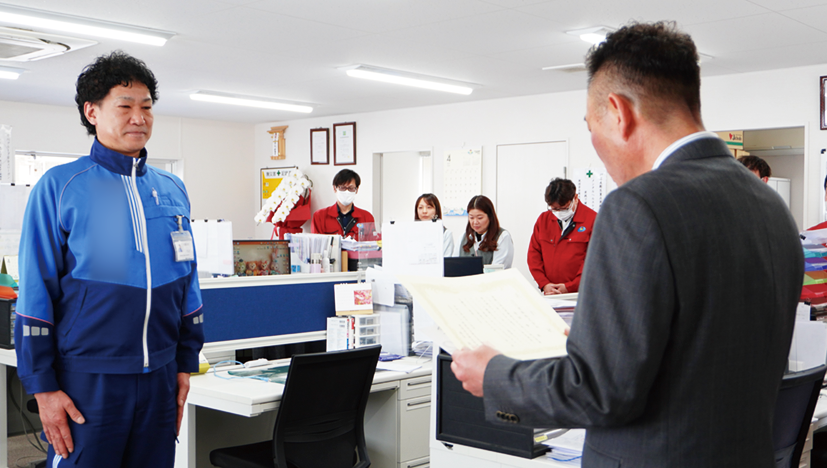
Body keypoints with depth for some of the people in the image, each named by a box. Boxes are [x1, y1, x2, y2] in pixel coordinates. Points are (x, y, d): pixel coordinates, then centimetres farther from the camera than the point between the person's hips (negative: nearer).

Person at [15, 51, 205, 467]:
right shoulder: (60, 186, -5)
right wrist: (43, 386, -10)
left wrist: (186, 363, 11)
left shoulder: (172, 190, 9)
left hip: (159, 377, 5)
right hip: (88, 380, -4)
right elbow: (35, 293, -7)